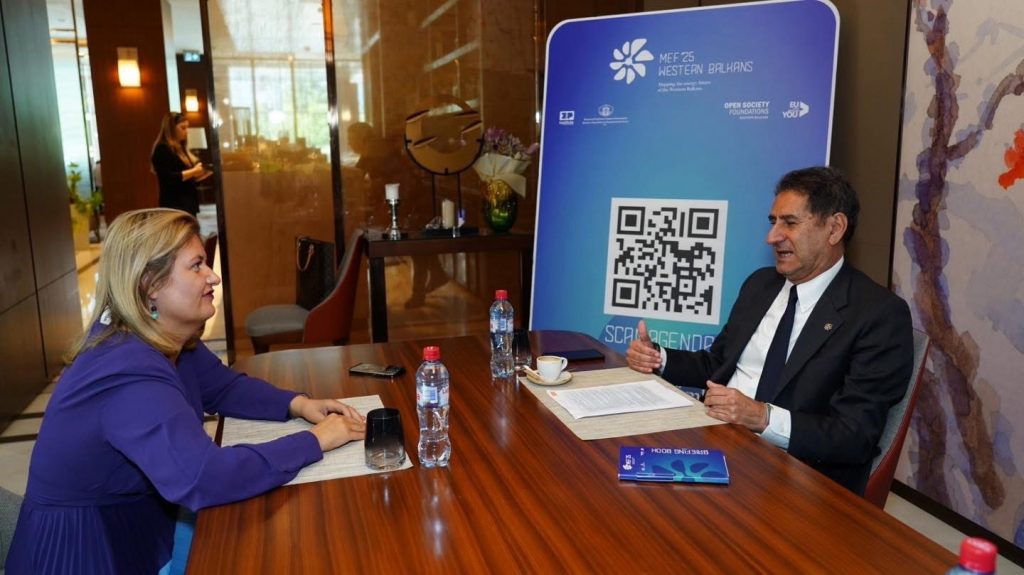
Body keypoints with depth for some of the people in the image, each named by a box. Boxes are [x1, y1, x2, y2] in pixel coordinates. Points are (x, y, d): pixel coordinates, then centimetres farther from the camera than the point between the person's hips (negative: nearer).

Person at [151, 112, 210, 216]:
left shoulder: (181, 149, 20)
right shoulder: (162, 150, -7)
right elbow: (168, 178, -20)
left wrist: (205, 174, 5)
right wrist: (193, 172, -17)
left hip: (189, 204, 9)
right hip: (175, 206, -9)